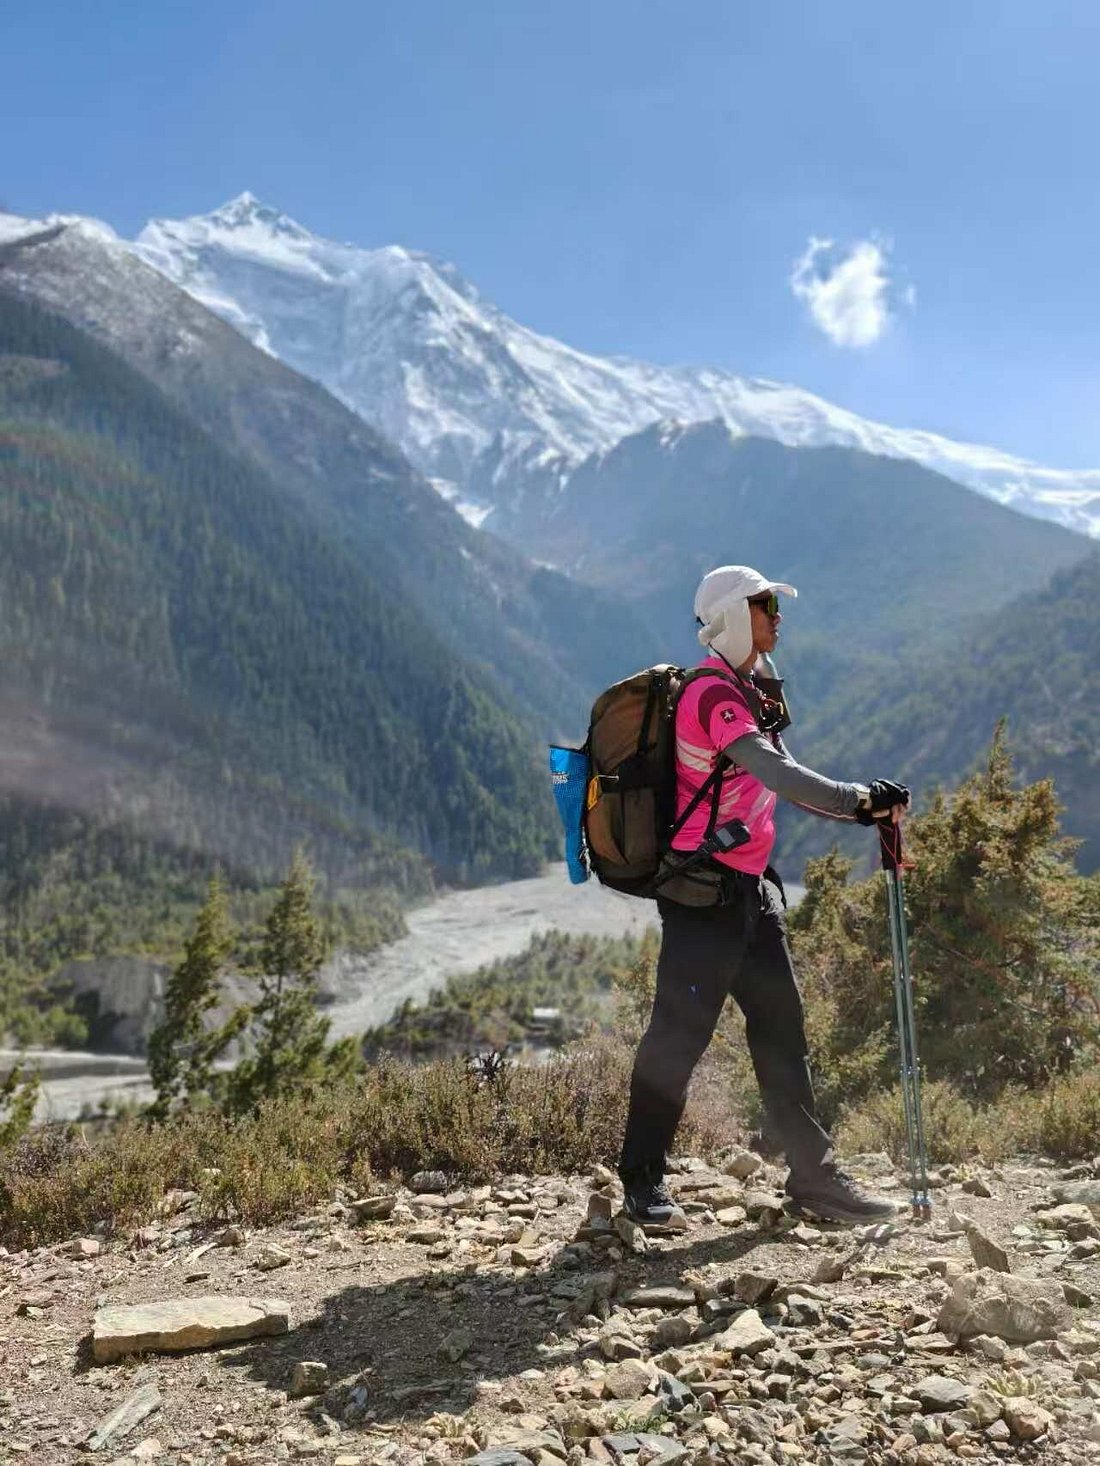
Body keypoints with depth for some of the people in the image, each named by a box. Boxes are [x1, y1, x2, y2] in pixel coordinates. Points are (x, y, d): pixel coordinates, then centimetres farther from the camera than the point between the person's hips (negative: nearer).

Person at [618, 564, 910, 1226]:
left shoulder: (754, 687, 17)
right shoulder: (713, 692, -15)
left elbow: (780, 779, 14)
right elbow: (779, 773, -25)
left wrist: (862, 804, 2)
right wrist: (861, 799, -21)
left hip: (750, 886, 10)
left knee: (782, 1026, 11)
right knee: (682, 1030, -2)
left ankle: (814, 1175, 20)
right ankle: (643, 1176, 13)